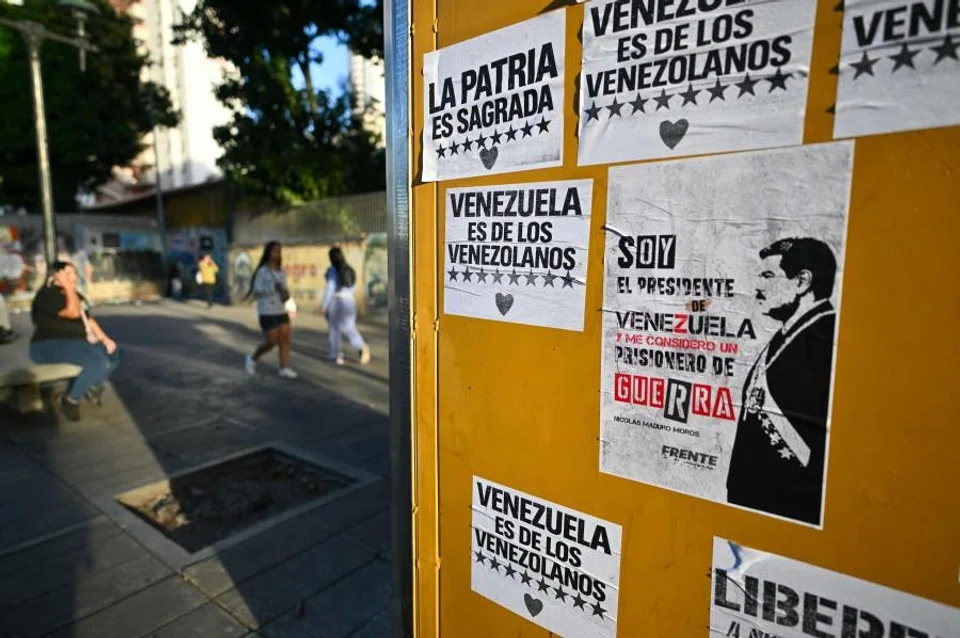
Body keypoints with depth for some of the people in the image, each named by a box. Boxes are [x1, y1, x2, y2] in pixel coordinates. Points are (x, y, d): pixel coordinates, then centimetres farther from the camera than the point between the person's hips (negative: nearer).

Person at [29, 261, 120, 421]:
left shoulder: (76, 295, 17)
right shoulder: (47, 295, -12)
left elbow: (89, 320, 18)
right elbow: (73, 312, -26)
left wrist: (105, 339, 5)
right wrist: (68, 287, -17)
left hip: (76, 343, 9)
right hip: (50, 347, -9)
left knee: (114, 354, 0)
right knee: (98, 361, -29)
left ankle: (92, 386, 18)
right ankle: (71, 400, -11)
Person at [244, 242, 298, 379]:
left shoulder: (282, 272, 9)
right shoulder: (262, 271, -8)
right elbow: (256, 291, -12)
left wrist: (285, 293, -10)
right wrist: (273, 288, -21)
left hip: (281, 311, 6)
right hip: (267, 312, -6)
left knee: (285, 339, -3)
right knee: (271, 342, -4)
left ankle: (285, 368, 2)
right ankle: (253, 358, 22)